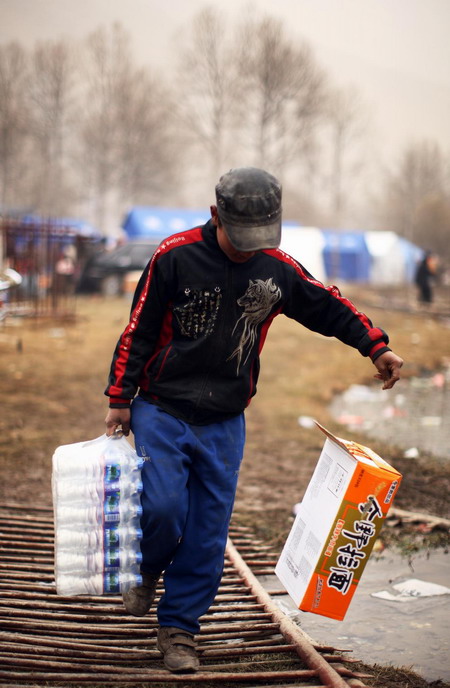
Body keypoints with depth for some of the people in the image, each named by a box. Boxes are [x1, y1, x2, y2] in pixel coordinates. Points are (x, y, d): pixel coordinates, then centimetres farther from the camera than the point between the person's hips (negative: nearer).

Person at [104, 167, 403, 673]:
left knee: (208, 533, 1)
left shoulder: (279, 269, 0)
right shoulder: (175, 257, -9)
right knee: (163, 507, -15)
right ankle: (147, 568, 19)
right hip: (161, 410, -3)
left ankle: (179, 628, 16)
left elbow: (329, 307, 15)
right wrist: (120, 399, -3)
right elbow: (138, 332, -4)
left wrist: (376, 347, 6)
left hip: (224, 424, 3)